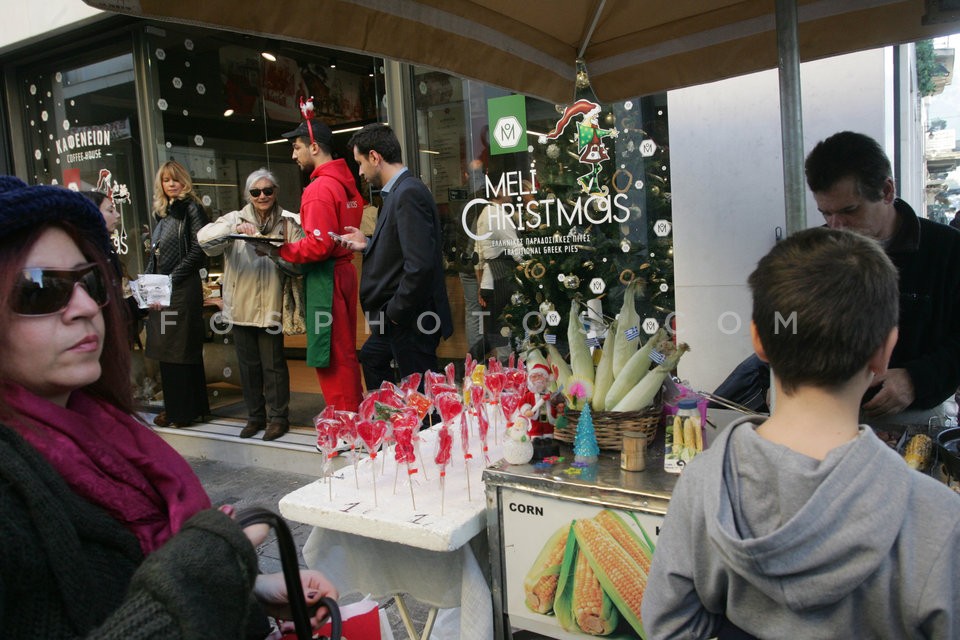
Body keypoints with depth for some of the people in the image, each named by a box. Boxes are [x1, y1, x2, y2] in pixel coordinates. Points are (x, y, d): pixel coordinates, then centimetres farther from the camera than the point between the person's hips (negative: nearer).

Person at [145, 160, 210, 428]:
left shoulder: (191, 208, -5)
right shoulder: (163, 213, 18)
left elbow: (197, 251, -13)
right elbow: (155, 255, 20)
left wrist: (170, 281, -13)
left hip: (183, 290, -8)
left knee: (179, 350, -2)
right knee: (166, 350, 11)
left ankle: (182, 411, 8)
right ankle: (173, 408, 21)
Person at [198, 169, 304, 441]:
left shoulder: (288, 222, 2)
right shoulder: (235, 219, 6)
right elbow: (203, 237, -11)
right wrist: (233, 229, -27)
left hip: (271, 305, -3)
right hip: (240, 305, 3)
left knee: (273, 364, 3)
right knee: (248, 364, 12)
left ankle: (278, 417, 17)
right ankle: (255, 416, 26)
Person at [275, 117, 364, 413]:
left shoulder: (319, 189, -16)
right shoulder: (345, 182, 12)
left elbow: (319, 244, -23)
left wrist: (282, 250, -12)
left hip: (326, 278, -10)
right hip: (344, 270, 10)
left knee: (331, 358, -1)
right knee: (345, 351, 18)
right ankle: (356, 413, 29)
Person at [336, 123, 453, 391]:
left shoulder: (408, 193, -21)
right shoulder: (401, 190, 10)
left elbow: (419, 264, -28)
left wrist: (395, 313, -19)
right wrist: (368, 244, 9)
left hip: (412, 319, -11)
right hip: (399, 318, 11)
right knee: (372, 356, 29)